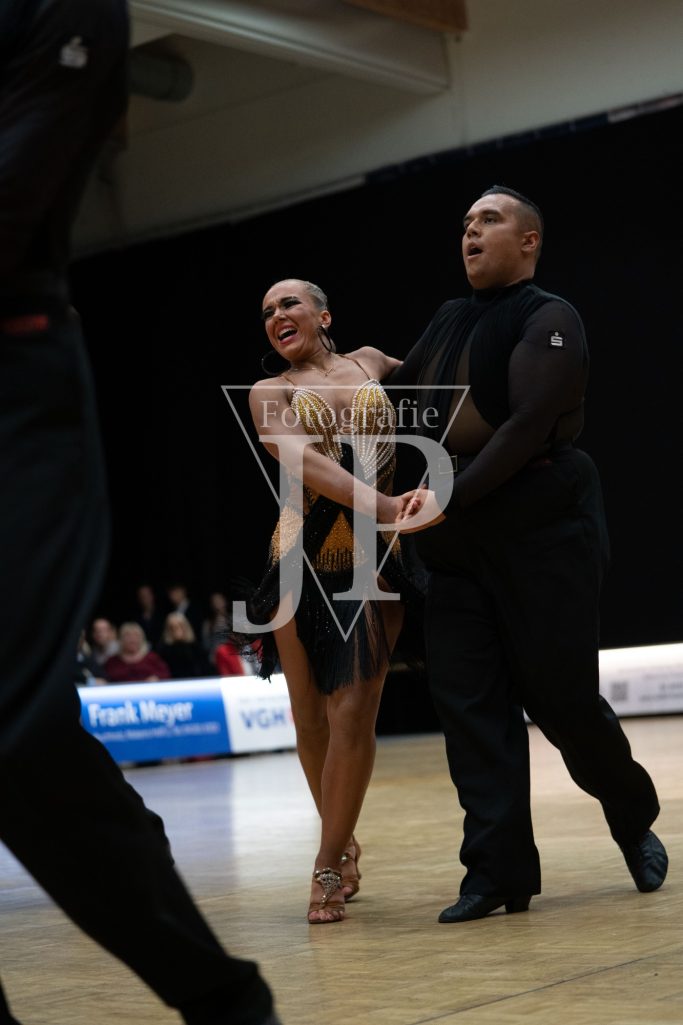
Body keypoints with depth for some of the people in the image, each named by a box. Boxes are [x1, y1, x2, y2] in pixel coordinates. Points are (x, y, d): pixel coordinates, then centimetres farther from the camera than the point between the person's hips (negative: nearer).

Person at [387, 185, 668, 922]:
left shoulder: (549, 320, -5)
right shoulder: (449, 322, 16)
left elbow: (527, 426, -17)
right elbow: (397, 393, 25)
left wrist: (452, 498, -22)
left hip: (542, 530, -6)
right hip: (459, 539, 6)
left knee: (559, 695, -2)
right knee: (468, 700, -3)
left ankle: (634, 818, 25)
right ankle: (499, 871, 0)